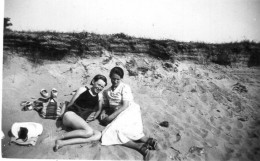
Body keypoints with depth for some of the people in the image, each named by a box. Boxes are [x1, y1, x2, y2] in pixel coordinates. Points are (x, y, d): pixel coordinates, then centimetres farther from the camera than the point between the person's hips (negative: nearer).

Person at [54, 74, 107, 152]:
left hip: (81, 123, 6)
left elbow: (99, 110, 28)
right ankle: (60, 137, -19)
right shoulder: (82, 90, 4)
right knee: (89, 132, -32)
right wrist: (63, 114, 6)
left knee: (98, 135, -24)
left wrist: (94, 117, 11)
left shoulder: (99, 96, 15)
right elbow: (70, 104, 7)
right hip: (70, 115, -5)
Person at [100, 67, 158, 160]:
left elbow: (125, 105, -9)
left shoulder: (125, 88, 0)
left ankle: (140, 146, -37)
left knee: (115, 129, -32)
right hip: (118, 115, 5)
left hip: (130, 110, -5)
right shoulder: (107, 92, 18)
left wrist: (111, 116, -14)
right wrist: (103, 112, 1)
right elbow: (105, 106, 24)